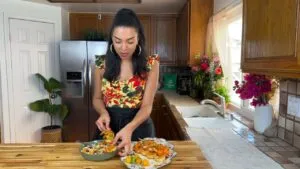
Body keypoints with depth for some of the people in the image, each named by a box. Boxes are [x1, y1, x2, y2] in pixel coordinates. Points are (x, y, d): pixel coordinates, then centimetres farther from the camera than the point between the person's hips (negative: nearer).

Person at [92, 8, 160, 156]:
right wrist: (104, 113, -16)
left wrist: (129, 128, -33)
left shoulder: (150, 64, -13)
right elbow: (97, 98, 6)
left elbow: (146, 106, -15)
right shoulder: (102, 64, -6)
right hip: (109, 126, 2)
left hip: (139, 127, -2)